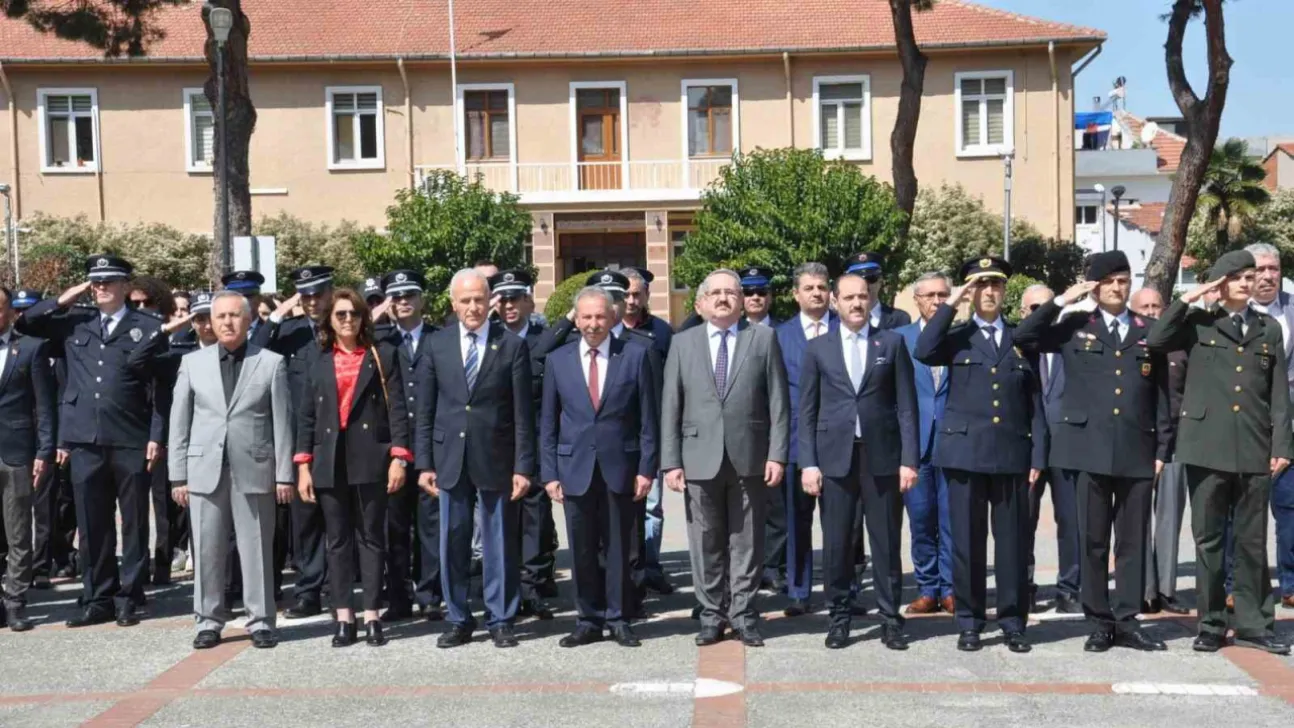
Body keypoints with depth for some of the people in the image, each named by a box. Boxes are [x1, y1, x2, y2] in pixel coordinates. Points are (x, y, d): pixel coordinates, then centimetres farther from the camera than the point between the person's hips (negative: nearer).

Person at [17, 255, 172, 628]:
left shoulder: (148, 327, 1)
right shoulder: (74, 322, 12)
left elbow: (160, 388, -2)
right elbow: (25, 323, 15)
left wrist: (156, 437, -8)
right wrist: (63, 300, 4)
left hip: (131, 442, -3)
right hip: (85, 440, 3)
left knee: (133, 524, 6)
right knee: (92, 526, 9)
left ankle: (128, 598, 15)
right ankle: (98, 598, 18)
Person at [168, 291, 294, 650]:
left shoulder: (271, 363, 4)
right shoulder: (192, 362, 9)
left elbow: (281, 421, 2)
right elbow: (179, 421, 8)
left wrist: (284, 474, -2)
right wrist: (178, 474, 3)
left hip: (253, 469, -1)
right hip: (205, 469, 2)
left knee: (256, 549, 3)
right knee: (207, 550, 5)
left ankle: (260, 621, 11)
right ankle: (209, 620, 15)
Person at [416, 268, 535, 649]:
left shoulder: (512, 346, -2)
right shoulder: (437, 344, 4)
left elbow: (523, 413, -2)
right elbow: (424, 410, 6)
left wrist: (523, 466, -7)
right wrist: (424, 463, 1)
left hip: (496, 459, -2)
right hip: (449, 458, 2)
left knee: (499, 543, 5)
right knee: (452, 543, 7)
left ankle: (500, 620, 17)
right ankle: (459, 620, 20)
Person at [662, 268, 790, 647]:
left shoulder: (763, 338, 5)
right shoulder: (684, 343, 8)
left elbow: (778, 402, 2)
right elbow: (670, 408, 5)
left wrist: (777, 454, -6)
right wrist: (671, 461, -1)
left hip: (749, 458, -1)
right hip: (700, 458, 1)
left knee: (746, 540, 5)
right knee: (706, 542, 6)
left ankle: (743, 614, 16)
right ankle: (711, 615, 17)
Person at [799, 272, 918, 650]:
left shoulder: (892, 343, 6)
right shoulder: (817, 348, 7)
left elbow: (907, 406, 3)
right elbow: (807, 411, 6)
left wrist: (909, 459, -4)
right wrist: (808, 462, -3)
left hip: (882, 455, 0)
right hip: (835, 456, 1)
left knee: (887, 542, 4)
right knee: (836, 543, 4)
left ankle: (890, 619, 14)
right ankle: (840, 617, 16)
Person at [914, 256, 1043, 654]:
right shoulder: (956, 337, 8)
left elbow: (1035, 404, 11)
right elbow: (924, 352, -15)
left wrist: (1037, 456, 3)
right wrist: (950, 304, -10)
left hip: (1012, 455, 1)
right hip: (965, 453, -1)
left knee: (1013, 542, 4)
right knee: (967, 542, 3)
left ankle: (1013, 622, 14)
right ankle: (969, 622, 12)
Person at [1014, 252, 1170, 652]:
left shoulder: (1149, 331, 11)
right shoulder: (1075, 327, 6)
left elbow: (1161, 392, 10)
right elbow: (1022, 337, -5)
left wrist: (1162, 448, 4)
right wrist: (1060, 301, -7)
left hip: (1137, 451, 2)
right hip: (1089, 450, -1)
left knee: (1132, 541, 6)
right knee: (1093, 540, 3)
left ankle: (1127, 621, 14)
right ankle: (1100, 622, 12)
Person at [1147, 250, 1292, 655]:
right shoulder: (1198, 323, 6)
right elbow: (1155, 341, -11)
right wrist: (1187, 299, -9)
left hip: (1254, 450, 2)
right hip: (1207, 447, -2)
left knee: (1252, 541, 6)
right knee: (1208, 540, 4)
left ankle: (1253, 625, 15)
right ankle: (1211, 625, 13)